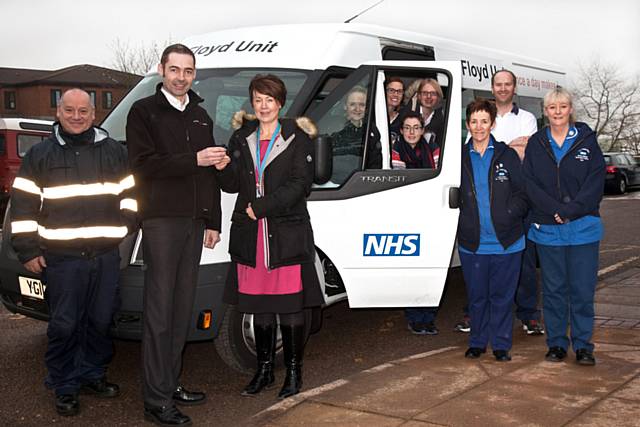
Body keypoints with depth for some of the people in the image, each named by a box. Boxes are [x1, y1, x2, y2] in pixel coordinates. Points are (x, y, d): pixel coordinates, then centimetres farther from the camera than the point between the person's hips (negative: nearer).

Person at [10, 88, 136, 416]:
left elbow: (129, 193, 17)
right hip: (61, 257, -2)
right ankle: (64, 388, 15)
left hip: (106, 255, 3)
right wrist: (28, 250, -2)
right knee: (64, 326, 1)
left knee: (101, 321, 11)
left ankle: (93, 375, 29)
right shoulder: (40, 154, 3)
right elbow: (23, 205, 2)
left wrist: (125, 224, 4)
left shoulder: (113, 151, 10)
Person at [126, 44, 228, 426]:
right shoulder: (144, 112, 0)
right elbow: (143, 165, -11)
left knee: (183, 308, 8)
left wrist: (213, 221, 15)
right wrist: (194, 160, -17)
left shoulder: (201, 117, 19)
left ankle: (172, 384, 18)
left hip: (195, 221, 6)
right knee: (160, 310, -7)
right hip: (161, 219, -6)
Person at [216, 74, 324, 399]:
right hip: (250, 236, 4)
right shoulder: (241, 138, 13)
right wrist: (222, 168, -12)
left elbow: (299, 185, -9)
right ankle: (264, 370, 23)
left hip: (287, 235, -4)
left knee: (290, 306, 0)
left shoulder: (297, 138, 0)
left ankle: (293, 373, 12)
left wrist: (261, 207, -14)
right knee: (259, 306, 10)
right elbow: (232, 185, 10)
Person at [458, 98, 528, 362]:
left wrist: (509, 215, -13)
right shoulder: (460, 158, 7)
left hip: (506, 241, -1)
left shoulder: (507, 155, 2)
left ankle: (501, 344, 18)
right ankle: (477, 342, 25)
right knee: (476, 296, 9)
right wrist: (463, 223, -2)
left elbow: (523, 194, 1)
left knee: (502, 296, 6)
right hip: (472, 243, 1)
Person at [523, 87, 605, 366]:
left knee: (583, 290, 2)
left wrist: (570, 210, -14)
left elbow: (596, 182, -4)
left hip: (583, 228, -1)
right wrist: (555, 209, -13)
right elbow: (530, 184, -1)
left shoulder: (586, 139, 3)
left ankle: (583, 346, 13)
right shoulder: (536, 144, 7)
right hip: (547, 229, 1)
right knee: (554, 289, 8)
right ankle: (556, 344, 19)